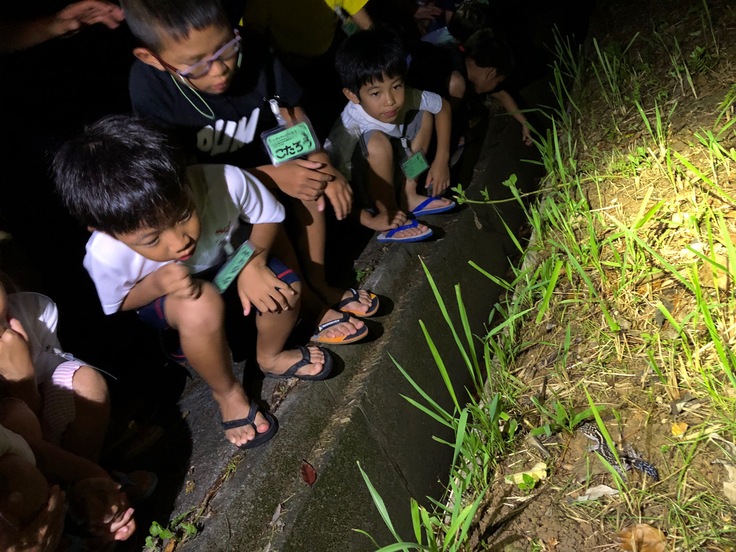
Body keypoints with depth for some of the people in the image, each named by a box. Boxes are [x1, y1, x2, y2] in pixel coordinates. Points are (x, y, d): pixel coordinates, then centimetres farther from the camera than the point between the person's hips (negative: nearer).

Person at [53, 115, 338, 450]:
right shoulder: (106, 256, -36)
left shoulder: (226, 182, -37)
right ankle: (227, 393, -4)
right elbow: (120, 304, -12)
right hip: (161, 299, -2)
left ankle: (271, 357, 11)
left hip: (228, 265, 3)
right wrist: (157, 283, -33)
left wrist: (253, 262, -29)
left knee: (285, 289, -23)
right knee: (202, 305, -35)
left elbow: (269, 216, -13)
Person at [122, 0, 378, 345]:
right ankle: (309, 308, -11)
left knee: (307, 180, -21)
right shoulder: (150, 87, -29)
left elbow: (292, 113, -9)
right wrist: (272, 176, -33)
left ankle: (317, 282, -5)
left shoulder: (251, 51, -21)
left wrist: (321, 163, -26)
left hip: (257, 159, 4)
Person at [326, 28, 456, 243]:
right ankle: (389, 217, -16)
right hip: (361, 193, -6)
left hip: (393, 169, 6)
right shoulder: (349, 127, -37)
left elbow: (443, 107, -3)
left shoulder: (405, 97, -22)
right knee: (377, 143, -34)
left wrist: (441, 159, -7)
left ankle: (408, 194, -3)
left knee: (424, 114, -6)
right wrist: (370, 220, -33)